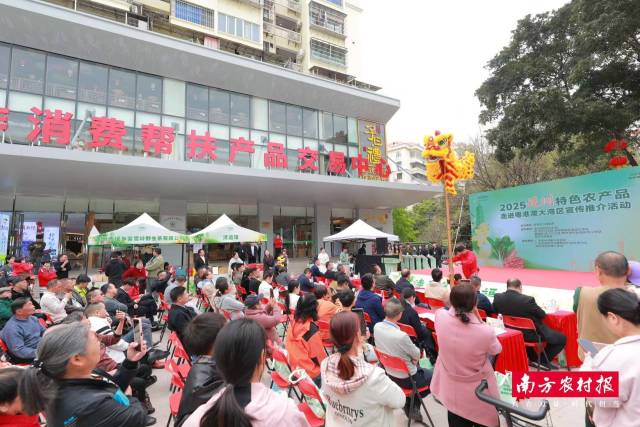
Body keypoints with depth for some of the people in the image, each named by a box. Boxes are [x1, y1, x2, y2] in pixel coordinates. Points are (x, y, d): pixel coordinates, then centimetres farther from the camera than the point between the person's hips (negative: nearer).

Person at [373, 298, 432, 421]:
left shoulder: (377, 327, -16)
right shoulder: (401, 336, -37)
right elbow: (416, 354, -18)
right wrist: (414, 355, 3)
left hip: (388, 372, 6)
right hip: (406, 378, -6)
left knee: (419, 368, 31)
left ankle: (410, 404, 32)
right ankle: (412, 406, 27)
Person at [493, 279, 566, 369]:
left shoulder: (497, 297, -14)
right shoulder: (528, 299, -27)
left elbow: (494, 312, 4)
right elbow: (542, 315, -10)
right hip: (531, 335, -5)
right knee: (562, 338, 14)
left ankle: (533, 358, 40)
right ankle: (543, 360, 19)